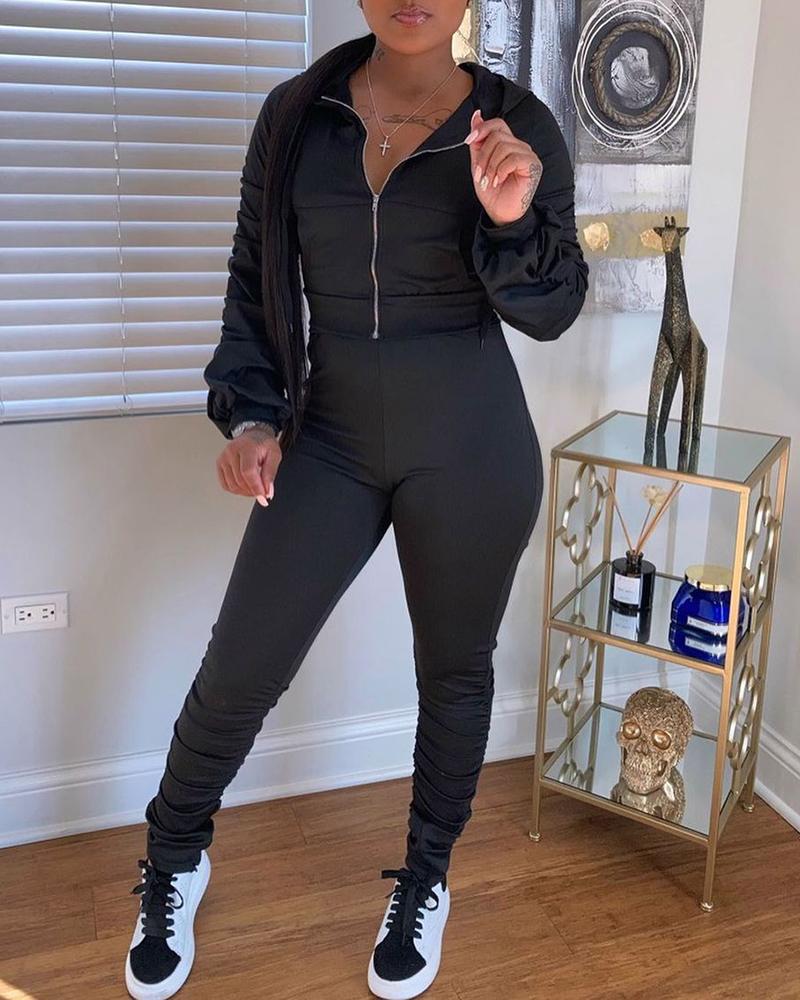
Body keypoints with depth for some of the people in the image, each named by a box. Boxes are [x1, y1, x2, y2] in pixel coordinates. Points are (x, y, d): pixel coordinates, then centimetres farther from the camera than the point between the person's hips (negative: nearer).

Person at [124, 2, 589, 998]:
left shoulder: (517, 123, -4)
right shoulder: (297, 113, 1)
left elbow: (552, 307, -1)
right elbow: (255, 278, 8)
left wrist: (513, 220, -21)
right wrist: (251, 412, -2)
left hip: (470, 447, -1)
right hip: (331, 438, 1)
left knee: (454, 668, 13)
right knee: (241, 665, 2)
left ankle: (425, 882, 38)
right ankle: (173, 862, 31)